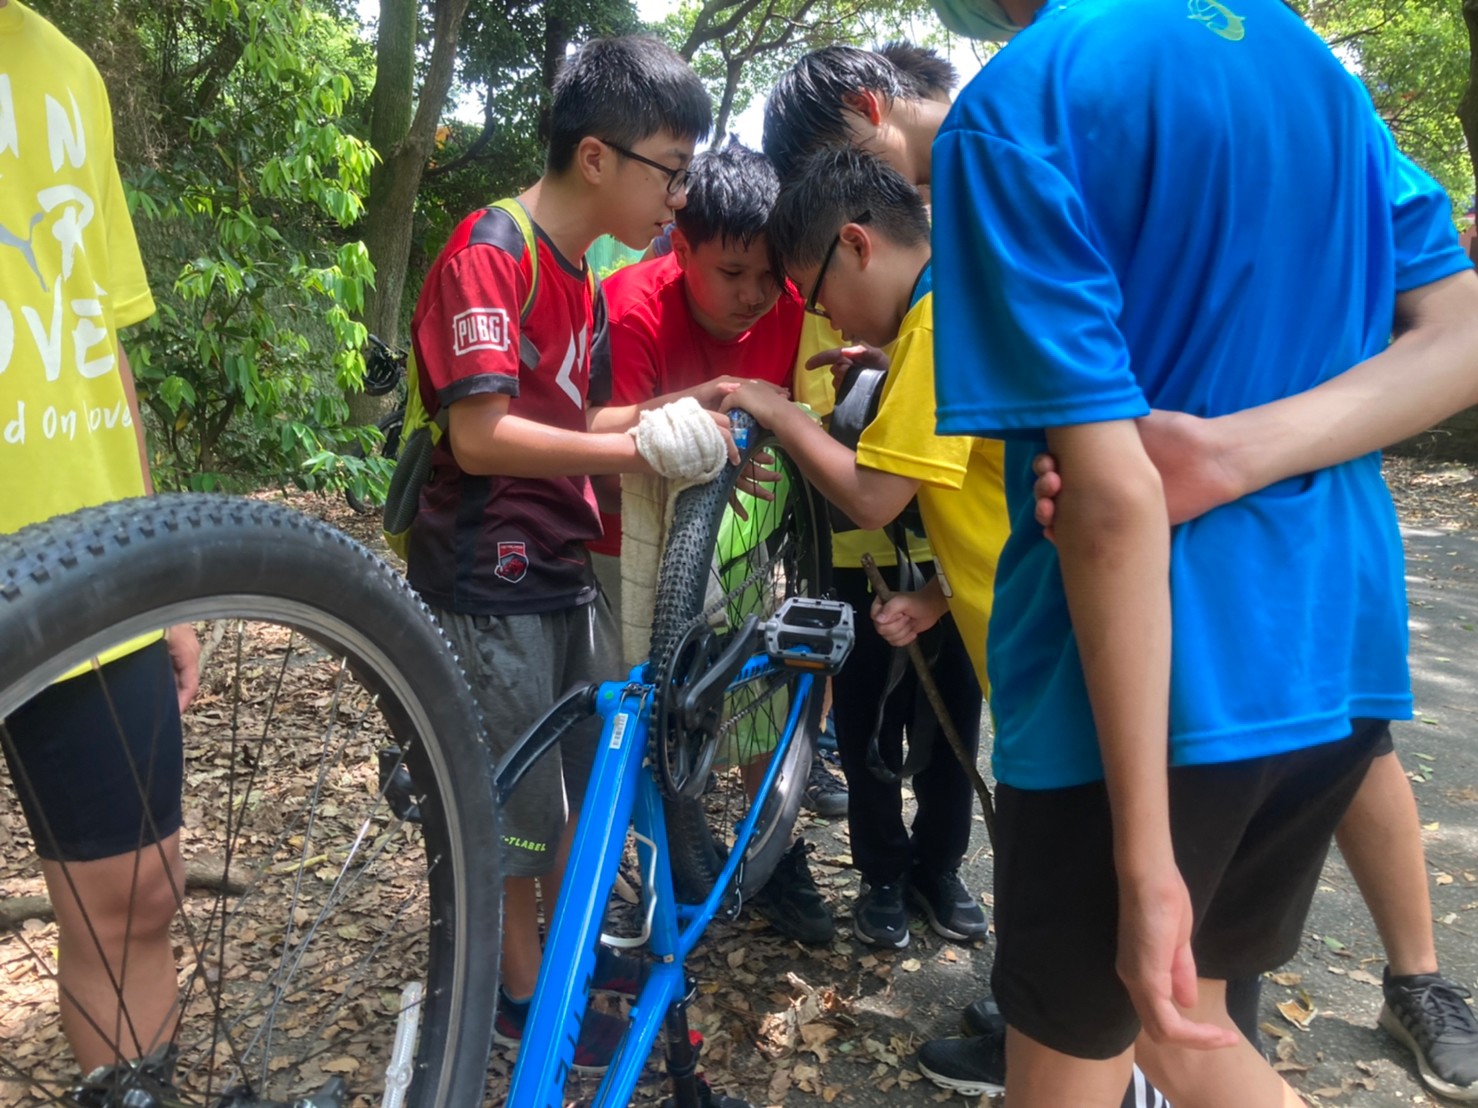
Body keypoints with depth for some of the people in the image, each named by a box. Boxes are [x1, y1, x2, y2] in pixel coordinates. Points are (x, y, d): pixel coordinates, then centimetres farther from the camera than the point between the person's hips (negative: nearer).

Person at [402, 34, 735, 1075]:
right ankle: (522, 989, 26)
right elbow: (483, 435, -25)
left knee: (600, 762, 19)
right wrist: (642, 451, -28)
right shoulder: (489, 252, -17)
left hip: (564, 566, 9)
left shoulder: (581, 274, 11)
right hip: (488, 579, -9)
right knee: (515, 798, 5)